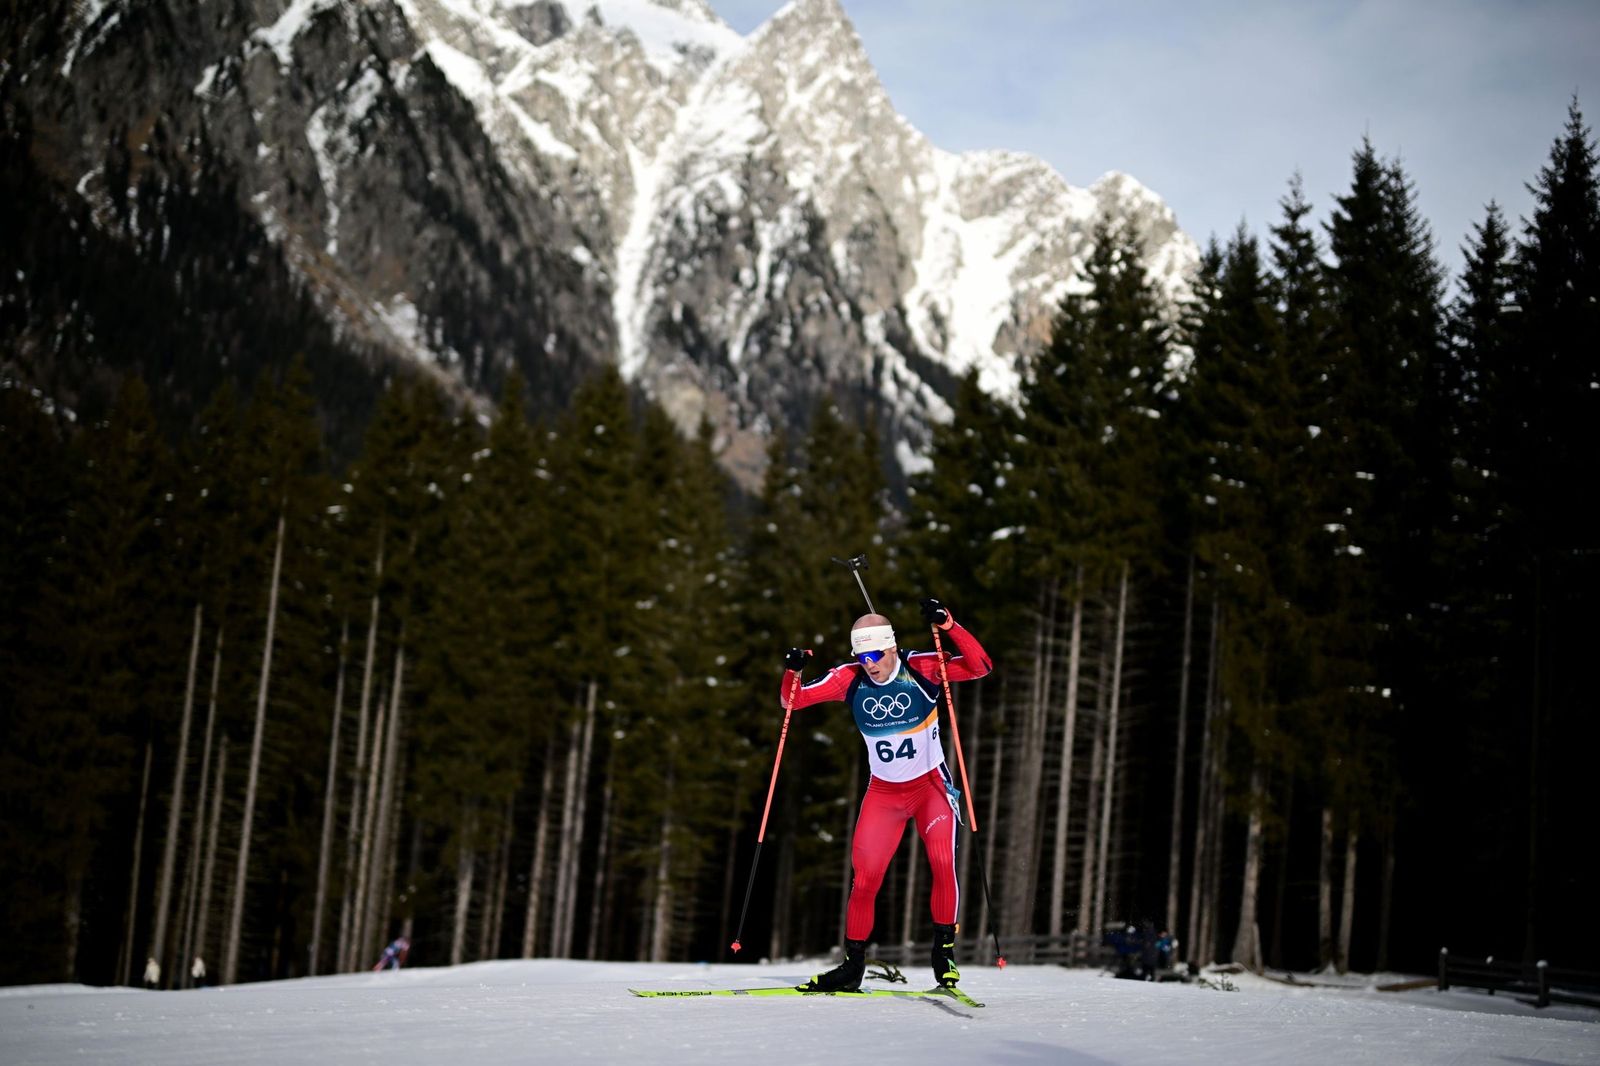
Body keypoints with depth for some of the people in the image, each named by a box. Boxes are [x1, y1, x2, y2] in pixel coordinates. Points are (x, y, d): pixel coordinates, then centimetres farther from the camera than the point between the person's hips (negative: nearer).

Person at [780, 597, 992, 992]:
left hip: (931, 784, -2)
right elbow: (795, 700, -6)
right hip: (883, 791, 2)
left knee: (942, 863, -22)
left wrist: (949, 626, -39)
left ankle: (943, 949, -6)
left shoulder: (921, 668, -16)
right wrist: (792, 672, -27)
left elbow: (980, 667, -26)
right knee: (864, 878, -2)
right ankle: (853, 964, 12)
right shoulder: (850, 679, -9)